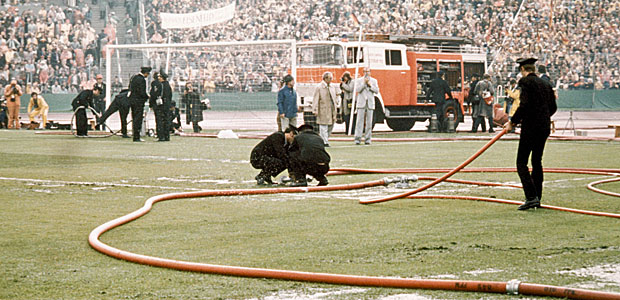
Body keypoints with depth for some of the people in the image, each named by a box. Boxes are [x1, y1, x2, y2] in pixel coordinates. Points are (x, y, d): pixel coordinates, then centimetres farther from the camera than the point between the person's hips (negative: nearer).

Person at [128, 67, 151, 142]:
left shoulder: (133, 77, 11)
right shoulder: (142, 80, -17)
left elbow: (130, 89, 18)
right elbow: (142, 93, -20)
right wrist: (148, 97, -3)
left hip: (132, 101, 9)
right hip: (139, 102, -9)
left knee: (135, 119, 14)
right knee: (138, 119, -4)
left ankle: (136, 136, 19)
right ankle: (136, 137, -3)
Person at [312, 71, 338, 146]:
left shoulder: (332, 87, 13)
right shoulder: (319, 87, -7)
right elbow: (315, 100, -9)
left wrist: (335, 106, 15)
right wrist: (315, 110, -16)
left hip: (332, 110, 7)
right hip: (323, 111, -7)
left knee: (331, 126, 9)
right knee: (324, 128, -4)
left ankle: (324, 139, 22)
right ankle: (325, 142, 0)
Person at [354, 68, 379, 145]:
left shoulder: (374, 81, 10)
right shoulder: (359, 80, 6)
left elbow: (376, 91, 1)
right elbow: (357, 90, -8)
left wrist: (370, 85, -9)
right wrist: (364, 83, -11)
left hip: (370, 104, 1)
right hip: (361, 103, -1)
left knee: (369, 122, 0)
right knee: (360, 121, -8)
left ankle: (367, 139, 4)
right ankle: (357, 139, -10)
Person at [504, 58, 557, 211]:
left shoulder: (526, 82, -8)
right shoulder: (546, 83, 13)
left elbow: (524, 105, -18)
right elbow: (553, 107, 15)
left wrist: (513, 122, -7)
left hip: (530, 127, -8)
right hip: (545, 128, 8)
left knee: (521, 163, -6)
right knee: (537, 162, 16)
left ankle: (531, 197, -17)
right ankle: (537, 198, 18)